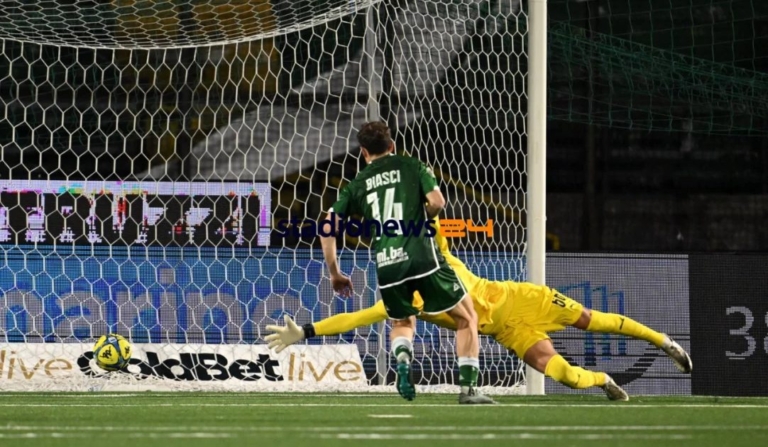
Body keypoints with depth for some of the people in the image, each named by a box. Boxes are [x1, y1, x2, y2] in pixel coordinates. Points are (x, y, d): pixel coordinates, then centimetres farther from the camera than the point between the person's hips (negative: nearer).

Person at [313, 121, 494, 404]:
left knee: (402, 323, 28)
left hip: (386, 265, 3)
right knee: (466, 318, 13)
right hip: (422, 256, -3)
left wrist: (335, 274, 19)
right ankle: (468, 388, 1)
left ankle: (402, 359, -6)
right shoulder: (412, 167, 10)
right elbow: (437, 202, -4)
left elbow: (327, 228, 10)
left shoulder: (357, 184, 16)